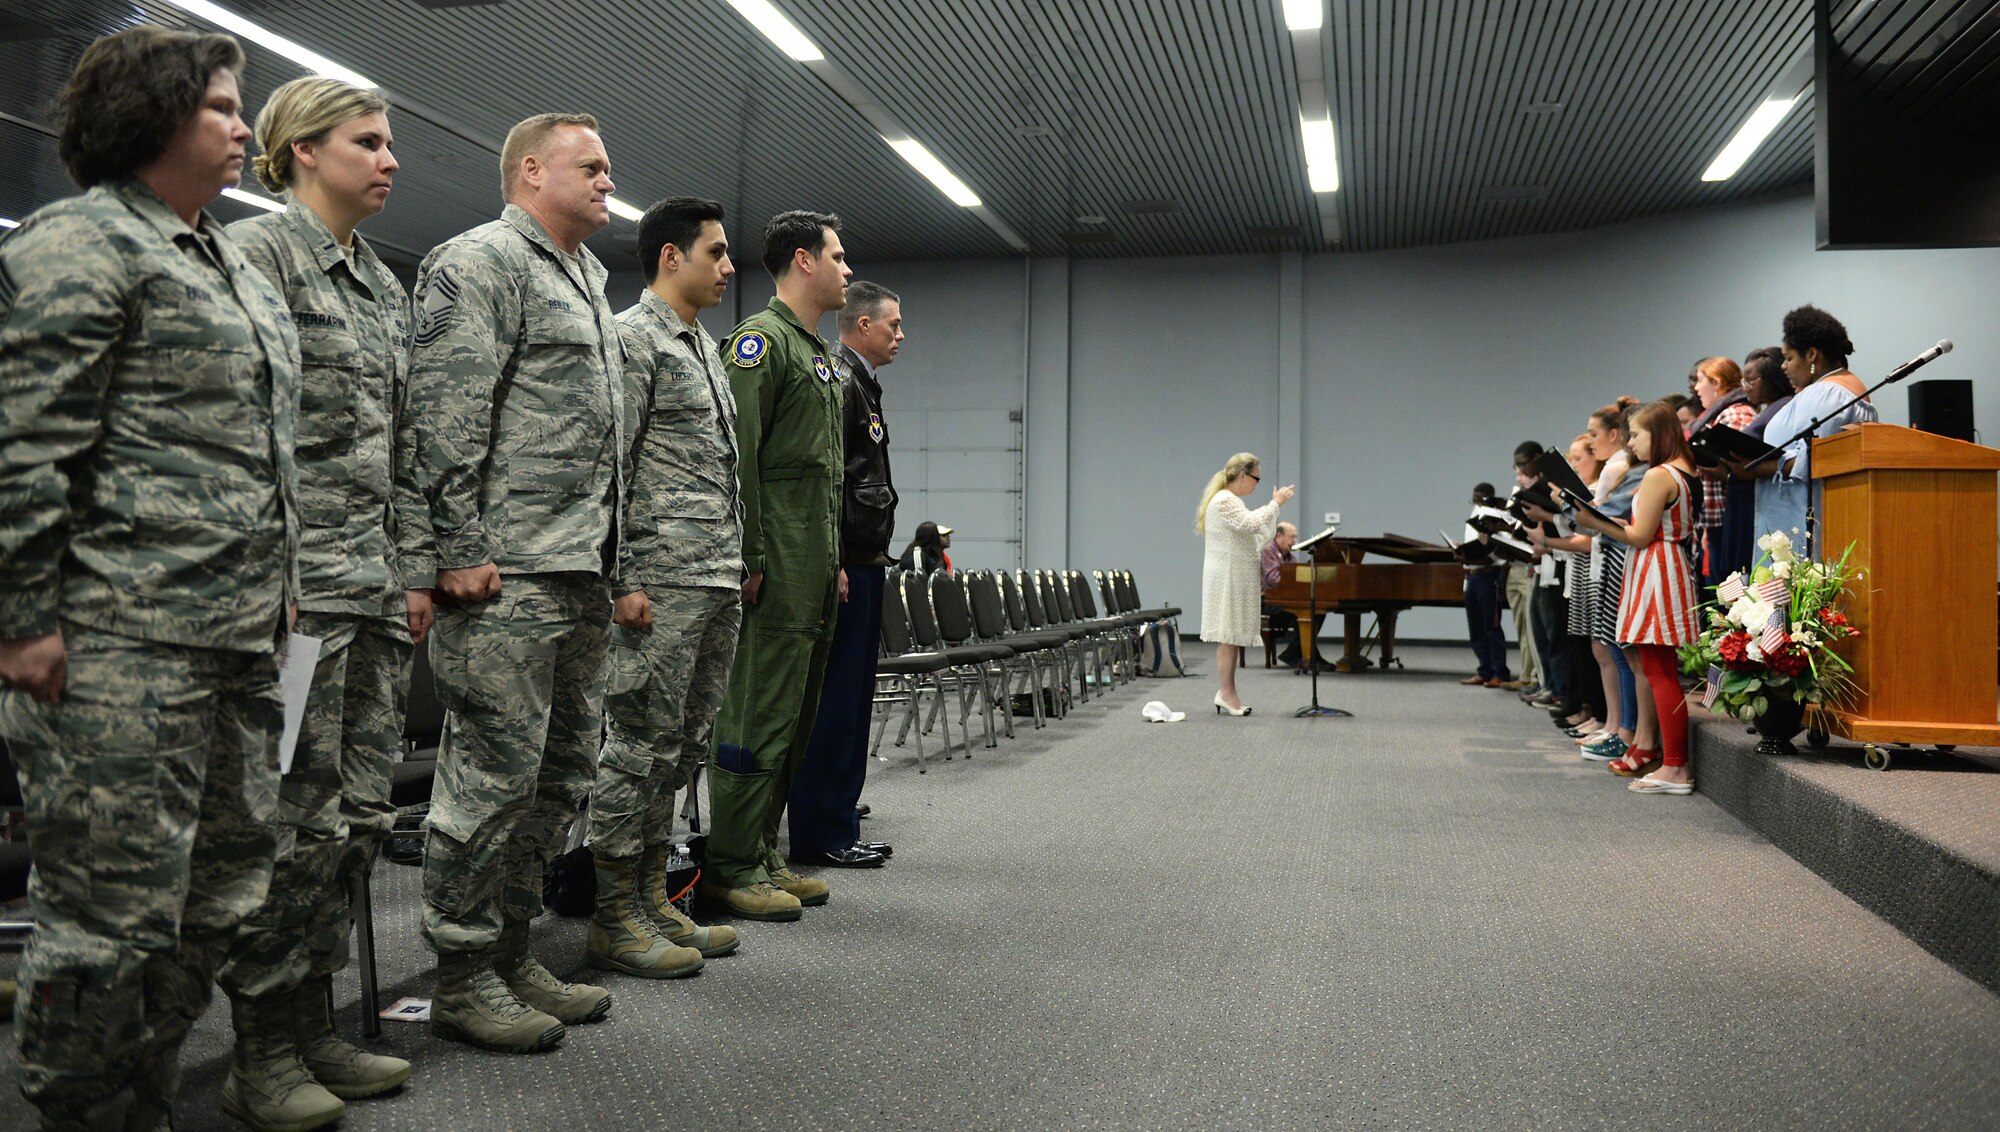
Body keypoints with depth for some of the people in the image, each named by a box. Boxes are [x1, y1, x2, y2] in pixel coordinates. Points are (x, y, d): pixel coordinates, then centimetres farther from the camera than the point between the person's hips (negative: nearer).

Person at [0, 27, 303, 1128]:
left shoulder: (235, 266, 22)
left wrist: (277, 588, 22)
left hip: (242, 638, 9)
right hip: (123, 640, -9)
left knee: (226, 884, 12)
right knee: (114, 899, -3)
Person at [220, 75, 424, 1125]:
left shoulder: (386, 284, 20)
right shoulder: (258, 251, -4)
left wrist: (415, 571, 14)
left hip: (376, 586, 8)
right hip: (297, 582, -8)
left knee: (359, 816, 9)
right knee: (302, 818, -5)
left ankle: (310, 1026, 20)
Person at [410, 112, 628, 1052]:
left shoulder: (586, 282, 24)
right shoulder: (479, 262, -5)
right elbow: (445, 412, -15)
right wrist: (460, 549, -19)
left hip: (582, 577, 10)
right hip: (510, 577, -10)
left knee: (563, 772, 13)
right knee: (495, 773, -5)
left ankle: (509, 953, 24)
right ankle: (463, 978, 7)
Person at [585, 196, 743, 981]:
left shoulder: (705, 346, 21)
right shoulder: (632, 338, -7)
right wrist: (622, 583, -17)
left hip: (718, 586, 9)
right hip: (663, 584, -9)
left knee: (681, 748, 12)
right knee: (639, 746, -4)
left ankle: (651, 901, 21)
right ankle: (613, 920, 4)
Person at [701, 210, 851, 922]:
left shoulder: (818, 354, 23)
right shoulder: (762, 339, -8)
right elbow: (738, 455, -16)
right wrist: (751, 558, -20)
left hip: (816, 568, 10)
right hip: (777, 570, -10)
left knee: (796, 716, 11)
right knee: (759, 716, -7)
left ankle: (762, 853, 19)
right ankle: (731, 867, 0)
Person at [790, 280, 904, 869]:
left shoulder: (862, 385, 21)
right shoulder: (838, 384, -12)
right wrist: (832, 565, -24)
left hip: (861, 568, 11)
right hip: (844, 568, -11)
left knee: (850, 702, 13)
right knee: (834, 702, -7)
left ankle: (836, 826, 20)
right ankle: (822, 836, -1)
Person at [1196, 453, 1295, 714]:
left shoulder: (1230, 500, 18)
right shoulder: (1224, 500, -15)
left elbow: (1257, 535, 23)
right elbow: (1251, 524, -27)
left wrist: (1274, 504, 18)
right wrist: (1275, 503, -17)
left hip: (1236, 579, 10)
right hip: (1228, 579, -10)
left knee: (1233, 635, 9)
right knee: (1229, 635, -7)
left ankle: (1227, 693, 12)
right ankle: (1226, 693, -4)